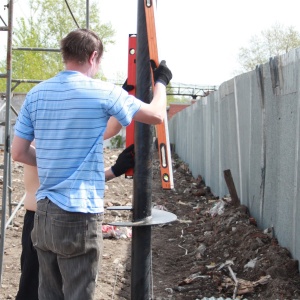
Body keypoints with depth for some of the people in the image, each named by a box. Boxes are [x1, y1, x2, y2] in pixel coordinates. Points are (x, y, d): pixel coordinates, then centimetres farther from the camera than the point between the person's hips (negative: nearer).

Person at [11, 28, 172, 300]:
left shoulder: (36, 94, 5)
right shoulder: (103, 92, -9)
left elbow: (18, 152, 9)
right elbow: (157, 115, 2)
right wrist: (160, 81, 20)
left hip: (44, 212, 6)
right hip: (79, 215, -6)